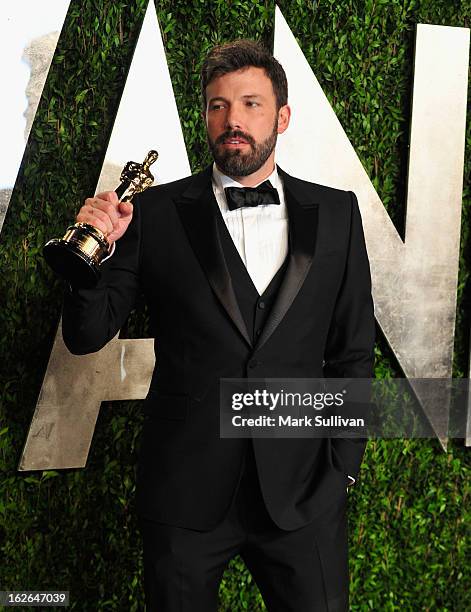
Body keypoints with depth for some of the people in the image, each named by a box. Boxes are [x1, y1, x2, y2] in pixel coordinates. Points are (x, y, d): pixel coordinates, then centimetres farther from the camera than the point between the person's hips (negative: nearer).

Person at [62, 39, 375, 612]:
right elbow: (86, 336, -1)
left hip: (302, 494, 1)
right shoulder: (156, 212, -1)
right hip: (184, 492, -1)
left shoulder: (335, 213, 4)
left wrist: (342, 468, 2)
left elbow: (352, 351, 7)